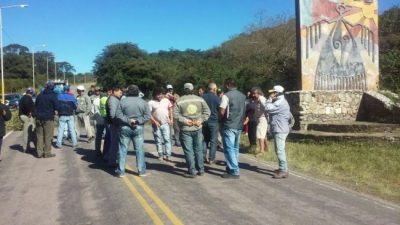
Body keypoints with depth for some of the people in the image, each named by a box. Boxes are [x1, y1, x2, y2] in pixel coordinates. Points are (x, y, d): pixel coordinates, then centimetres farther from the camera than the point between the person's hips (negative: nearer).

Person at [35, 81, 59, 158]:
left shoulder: (40, 95, 9)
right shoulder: (53, 95, -10)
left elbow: (35, 105, 14)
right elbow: (56, 106, -12)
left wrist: (38, 113, 18)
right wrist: (55, 111, 6)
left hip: (39, 118, 5)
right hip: (48, 118, -5)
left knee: (39, 135, 11)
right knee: (48, 136, 1)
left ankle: (39, 152, 12)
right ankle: (47, 153, 3)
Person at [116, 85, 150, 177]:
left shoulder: (123, 101, -3)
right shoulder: (143, 102, -1)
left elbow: (118, 115, -11)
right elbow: (147, 116, -7)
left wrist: (128, 120, -12)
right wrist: (138, 121, -10)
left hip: (125, 128, 0)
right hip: (139, 128, 0)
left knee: (123, 149, 6)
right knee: (139, 149, 7)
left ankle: (121, 171, 10)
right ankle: (141, 171, 12)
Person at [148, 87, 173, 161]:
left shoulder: (166, 100, 5)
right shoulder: (151, 103, -5)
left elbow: (170, 109, 15)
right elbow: (149, 114, -6)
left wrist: (171, 119, 6)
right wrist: (154, 121, -14)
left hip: (165, 124, 1)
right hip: (156, 124, -1)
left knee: (167, 139, -3)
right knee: (158, 141, 6)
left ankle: (167, 155, 0)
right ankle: (160, 155, 15)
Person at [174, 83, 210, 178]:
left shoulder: (179, 101, -6)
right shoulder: (200, 99, 3)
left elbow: (175, 114, -13)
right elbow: (207, 111, 1)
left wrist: (184, 120, -11)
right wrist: (201, 120, -5)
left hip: (185, 130, -3)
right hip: (197, 128, 3)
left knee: (188, 151, 2)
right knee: (198, 150, 13)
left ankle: (192, 172, 5)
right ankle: (201, 170, 20)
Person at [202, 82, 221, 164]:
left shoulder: (203, 97, 0)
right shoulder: (217, 98, -11)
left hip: (204, 121, 4)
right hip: (214, 121, -4)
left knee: (205, 139, 16)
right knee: (213, 141, 3)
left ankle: (203, 156, 16)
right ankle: (211, 159, 3)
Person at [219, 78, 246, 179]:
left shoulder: (226, 95, -10)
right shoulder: (243, 96, 11)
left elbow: (222, 112, -13)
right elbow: (243, 111, 14)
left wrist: (223, 119, 5)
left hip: (229, 125, -7)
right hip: (239, 125, 7)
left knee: (229, 149, -3)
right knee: (235, 148, 16)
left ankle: (234, 172, -3)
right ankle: (233, 167, 24)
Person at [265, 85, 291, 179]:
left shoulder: (280, 102, -16)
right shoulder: (280, 102, 18)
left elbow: (267, 108, -21)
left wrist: (270, 98, -9)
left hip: (280, 130, -11)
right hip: (279, 129, 11)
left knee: (280, 150, -11)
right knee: (279, 150, 17)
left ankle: (284, 171, -9)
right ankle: (282, 168, 25)